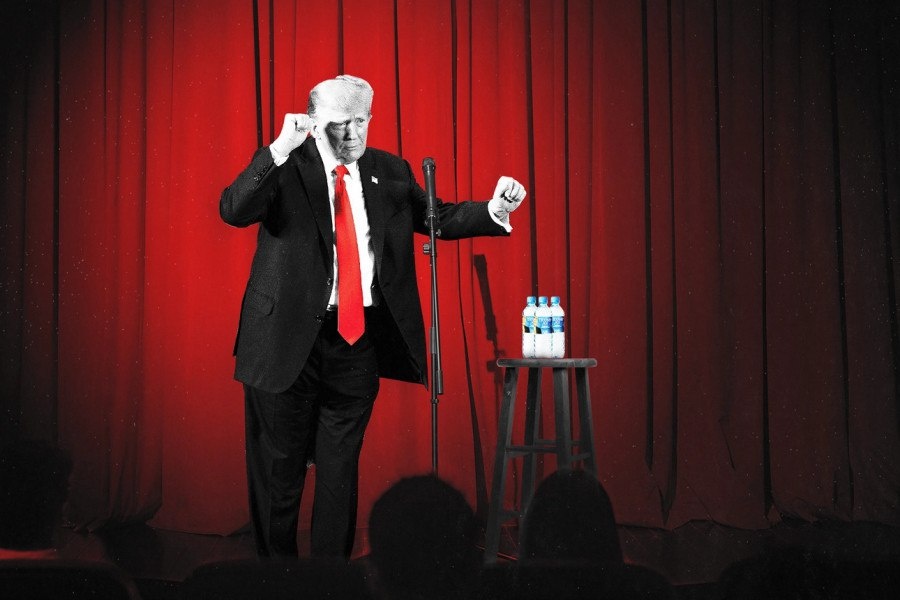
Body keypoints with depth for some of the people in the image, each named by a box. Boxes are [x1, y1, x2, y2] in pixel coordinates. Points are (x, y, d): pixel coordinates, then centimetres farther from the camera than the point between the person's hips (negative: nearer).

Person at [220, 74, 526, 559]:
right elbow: (233, 211, -18)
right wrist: (280, 147, -26)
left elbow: (439, 217, 9)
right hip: (290, 338, -3)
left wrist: (493, 211, -8)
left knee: (341, 468, 12)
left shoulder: (390, 171, 8)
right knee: (278, 470, 7)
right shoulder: (285, 167, -5)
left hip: (359, 339, 3)